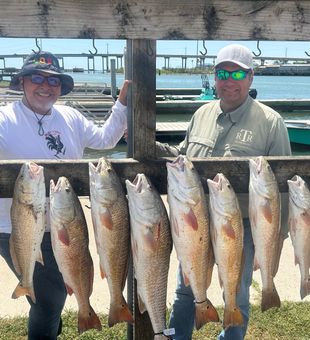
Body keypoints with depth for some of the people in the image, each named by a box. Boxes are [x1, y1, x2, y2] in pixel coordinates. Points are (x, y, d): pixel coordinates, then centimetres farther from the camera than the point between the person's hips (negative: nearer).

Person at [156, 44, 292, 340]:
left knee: (237, 296, 16)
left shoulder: (270, 122, -11)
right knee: (185, 289, 20)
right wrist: (151, 146, -2)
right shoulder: (202, 114, 4)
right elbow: (183, 157, 15)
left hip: (242, 227, -4)